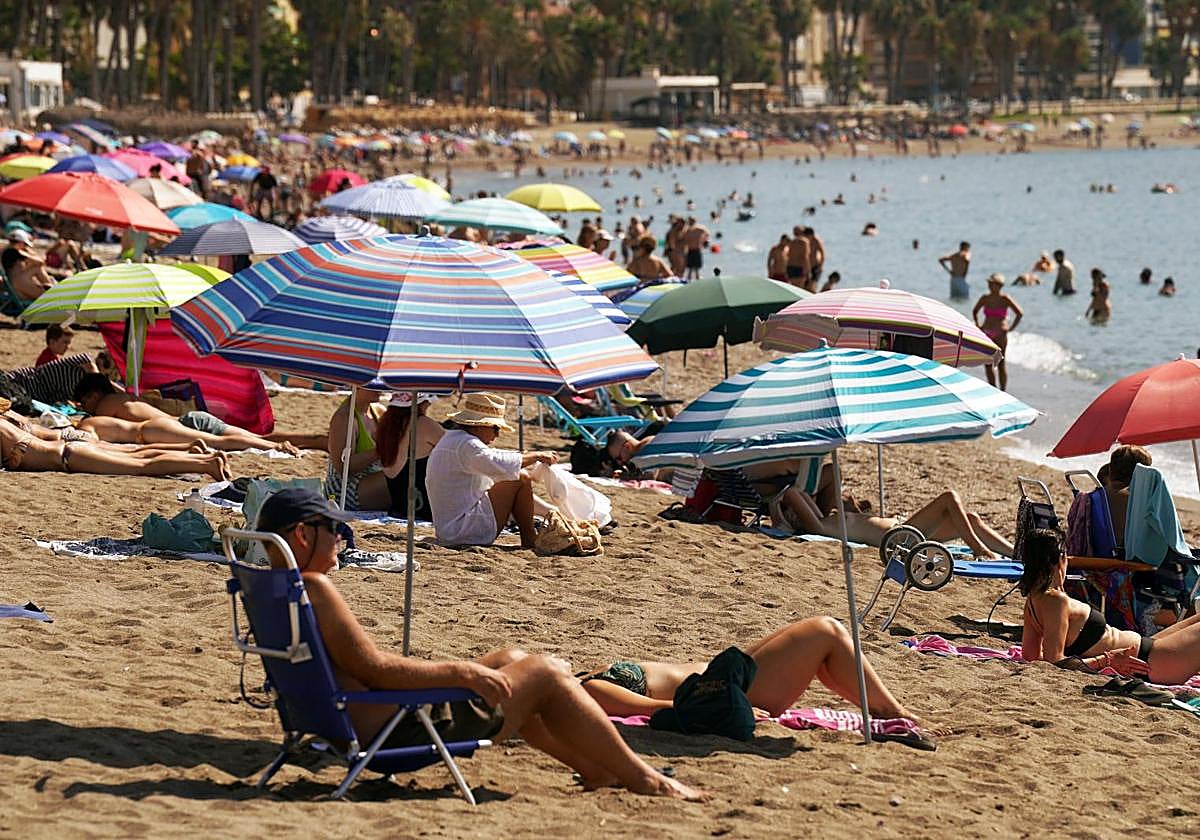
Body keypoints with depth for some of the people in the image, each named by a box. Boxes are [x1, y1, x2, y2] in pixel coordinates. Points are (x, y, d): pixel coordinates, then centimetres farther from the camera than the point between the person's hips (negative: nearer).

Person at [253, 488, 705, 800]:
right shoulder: (313, 588, -22)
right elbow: (373, 668, -25)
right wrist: (458, 671, -15)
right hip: (400, 731, -11)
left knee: (512, 660, 23)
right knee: (545, 674, 1)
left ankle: (596, 769, 30)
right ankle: (642, 778, 12)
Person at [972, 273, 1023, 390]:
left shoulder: (1005, 299, -7)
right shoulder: (985, 298, 5)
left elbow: (1020, 314, -7)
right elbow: (974, 312, 23)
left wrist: (1011, 328, -6)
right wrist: (977, 325, 14)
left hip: (1000, 333, -5)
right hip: (987, 333, 5)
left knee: (1000, 362, -3)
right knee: (987, 363, 5)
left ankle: (1003, 390, 2)